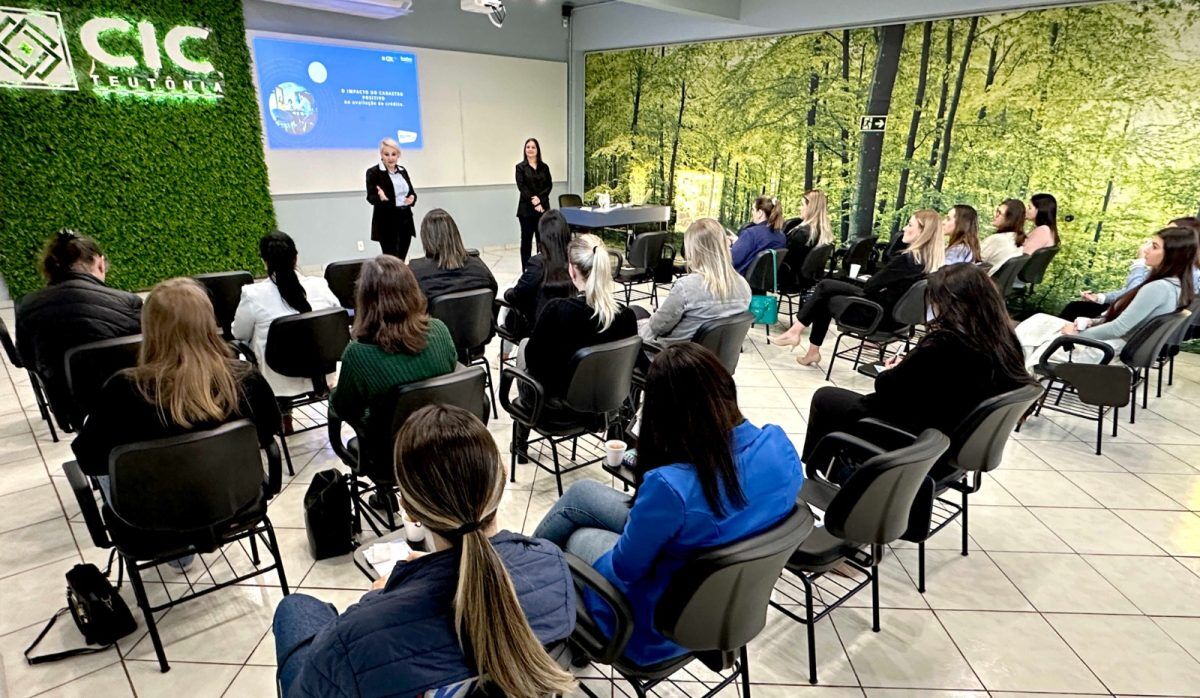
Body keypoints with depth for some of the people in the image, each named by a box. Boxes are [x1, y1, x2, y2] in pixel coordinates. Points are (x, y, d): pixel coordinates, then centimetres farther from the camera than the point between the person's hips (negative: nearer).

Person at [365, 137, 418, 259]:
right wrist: (381, 198, -32)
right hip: (386, 222, -5)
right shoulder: (373, 172, -5)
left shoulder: (402, 170, 12)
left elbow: (411, 191, 17)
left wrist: (412, 198, -6)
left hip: (405, 219, 6)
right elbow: (371, 197, -10)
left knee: (401, 260, 7)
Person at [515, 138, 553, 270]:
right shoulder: (520, 167, 2)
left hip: (543, 207, 2)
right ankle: (526, 269, 8)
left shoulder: (544, 167, 10)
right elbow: (521, 187, -6)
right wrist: (533, 203, -14)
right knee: (526, 239, 2)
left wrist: (539, 198, -14)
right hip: (526, 208, -2)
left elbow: (549, 185, 2)